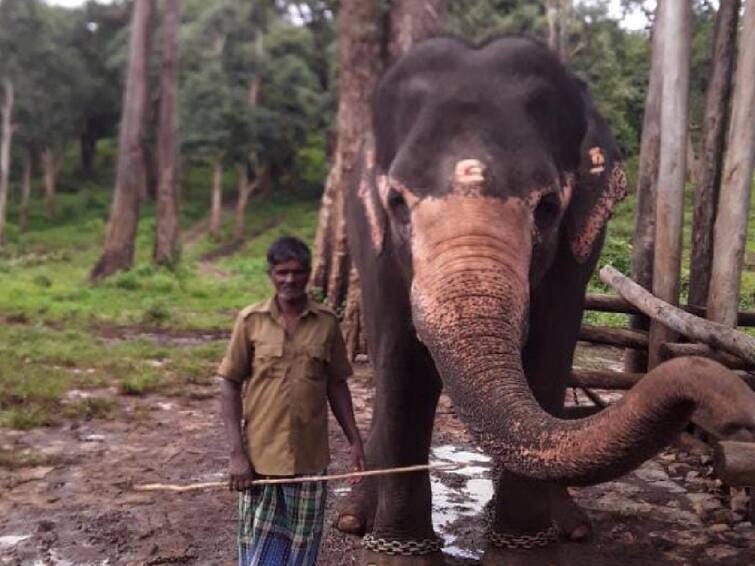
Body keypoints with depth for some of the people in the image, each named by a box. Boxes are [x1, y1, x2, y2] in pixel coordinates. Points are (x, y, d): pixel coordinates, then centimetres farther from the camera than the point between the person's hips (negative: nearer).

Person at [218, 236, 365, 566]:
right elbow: (230, 386, -2)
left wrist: (355, 441, 6)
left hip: (310, 458, 1)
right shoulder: (251, 321, -4)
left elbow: (336, 385, 9)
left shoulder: (326, 322, 1)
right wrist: (236, 453, -8)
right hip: (260, 457, -1)